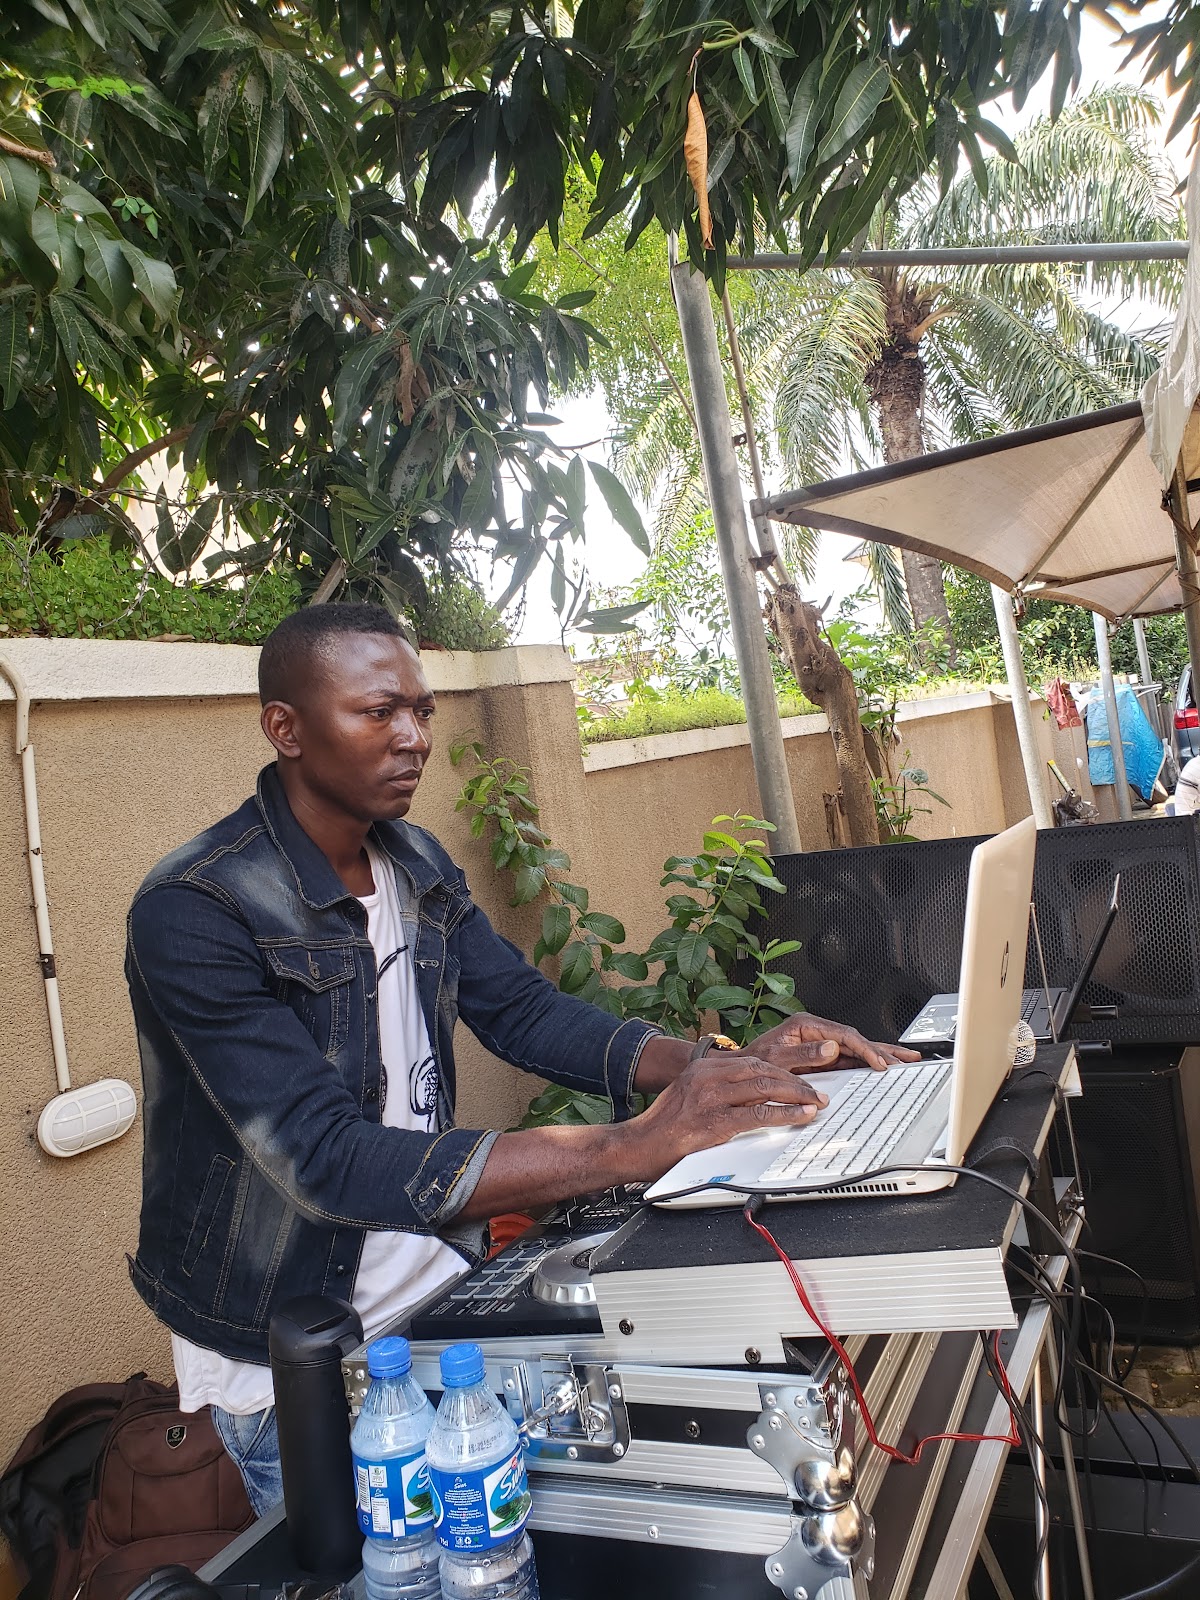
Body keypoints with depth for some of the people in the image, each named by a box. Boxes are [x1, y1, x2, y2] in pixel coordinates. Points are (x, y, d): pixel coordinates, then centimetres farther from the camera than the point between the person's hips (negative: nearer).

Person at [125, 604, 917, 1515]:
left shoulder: (418, 865, -1)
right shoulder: (194, 912, -24)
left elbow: (524, 1011, 0)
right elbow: (325, 1159, -32)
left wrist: (720, 1067, -17)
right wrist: (631, 1149, -40)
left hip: (440, 1297, 6)